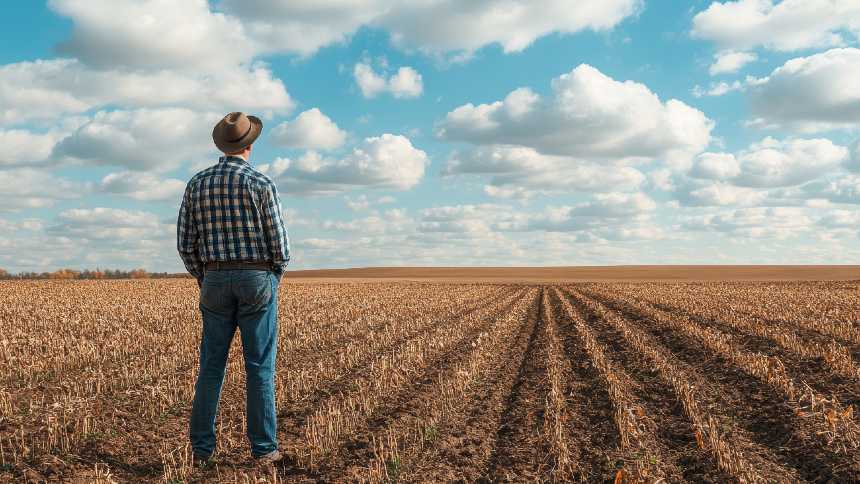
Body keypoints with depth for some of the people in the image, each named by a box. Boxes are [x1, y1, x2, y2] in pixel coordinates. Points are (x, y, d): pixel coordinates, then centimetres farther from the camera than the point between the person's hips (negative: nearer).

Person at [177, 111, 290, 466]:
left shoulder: (197, 183, 4)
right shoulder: (262, 184, -9)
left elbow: (185, 242, 4)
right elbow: (279, 243, -8)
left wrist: (205, 281, 16)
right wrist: (273, 281, 10)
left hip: (216, 282, 4)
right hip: (257, 281, -3)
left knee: (211, 366, 10)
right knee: (259, 367, 2)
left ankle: (201, 448, 12)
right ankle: (263, 448, 6)